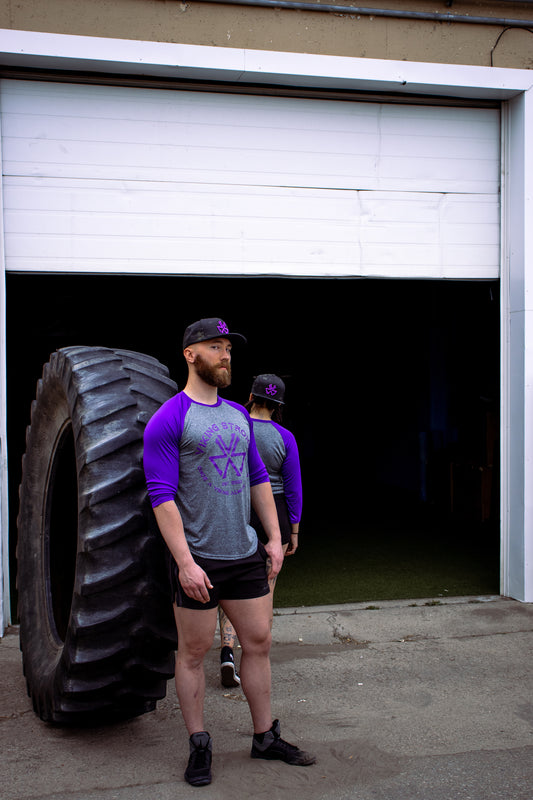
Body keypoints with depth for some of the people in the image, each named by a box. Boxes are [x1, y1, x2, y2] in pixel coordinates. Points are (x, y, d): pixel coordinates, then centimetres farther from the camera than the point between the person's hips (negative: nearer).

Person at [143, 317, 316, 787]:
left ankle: (266, 738, 26)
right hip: (198, 560, -6)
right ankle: (199, 746, 21)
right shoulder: (168, 420, -10)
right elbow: (162, 496, -14)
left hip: (246, 554, 6)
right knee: (194, 651, 6)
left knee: (259, 643, 11)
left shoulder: (238, 416, 11)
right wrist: (185, 562, -19)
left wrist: (275, 538, 11)